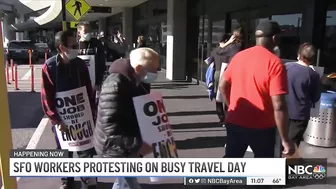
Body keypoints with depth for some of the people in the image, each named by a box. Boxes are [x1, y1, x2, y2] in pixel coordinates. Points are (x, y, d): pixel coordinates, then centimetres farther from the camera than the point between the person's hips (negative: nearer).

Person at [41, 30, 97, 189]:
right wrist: (56, 120, -15)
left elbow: (89, 91, 3)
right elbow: (46, 97, -11)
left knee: (86, 152, 8)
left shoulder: (80, 64, -5)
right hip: (62, 119, -1)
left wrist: (91, 112, -1)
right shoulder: (49, 67, -13)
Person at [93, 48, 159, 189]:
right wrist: (136, 144, -29)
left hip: (126, 146, 9)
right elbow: (110, 126, -31)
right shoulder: (115, 85, -26)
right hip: (115, 148, -9)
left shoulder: (133, 81, 5)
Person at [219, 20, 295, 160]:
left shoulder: (238, 56, 2)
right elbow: (278, 106, -20)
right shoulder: (275, 63, -16)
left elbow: (223, 86, 10)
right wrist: (285, 139, -13)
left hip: (234, 123, 5)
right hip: (261, 127, -4)